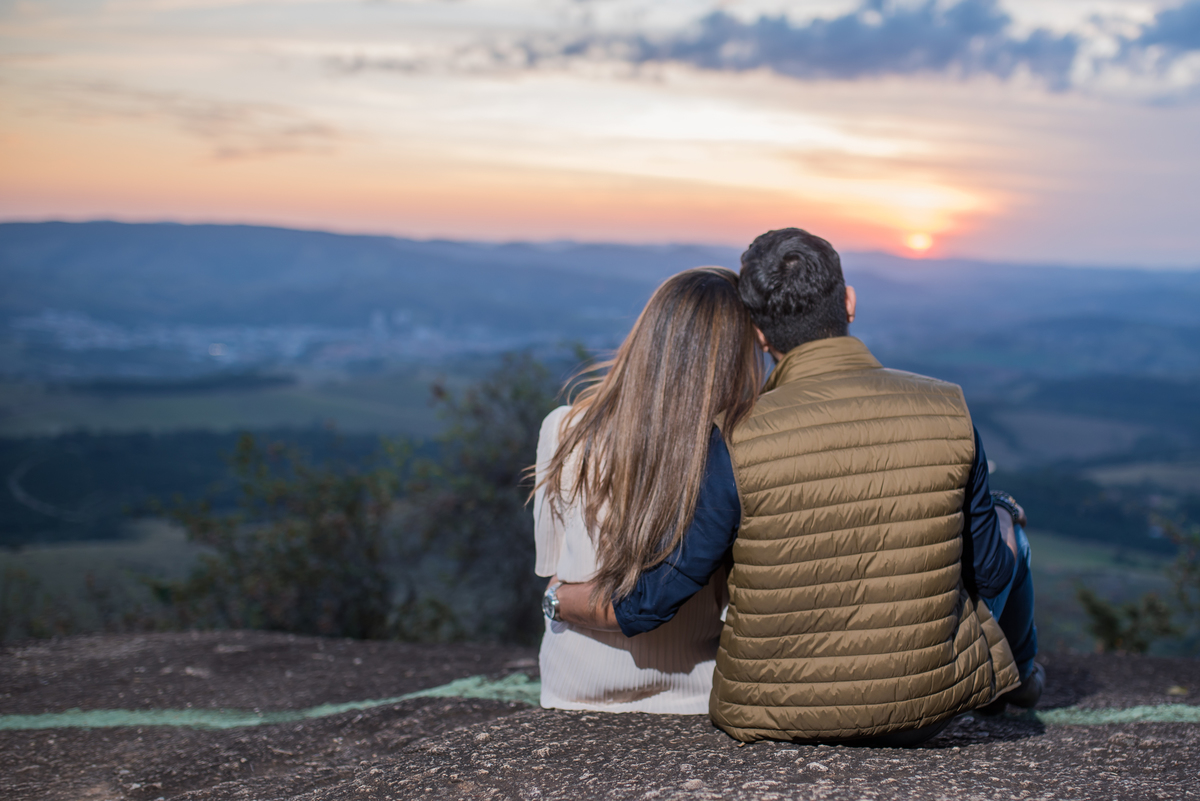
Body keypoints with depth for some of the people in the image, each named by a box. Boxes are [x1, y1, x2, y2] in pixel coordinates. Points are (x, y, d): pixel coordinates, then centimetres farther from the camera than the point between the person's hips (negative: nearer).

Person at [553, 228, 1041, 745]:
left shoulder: (736, 442, -19)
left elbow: (651, 603, -10)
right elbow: (990, 574, -2)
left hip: (778, 715, 0)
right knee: (1002, 521, 26)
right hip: (925, 713, 0)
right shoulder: (948, 413, -14)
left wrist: (571, 603, 11)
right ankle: (1020, 673, 53)